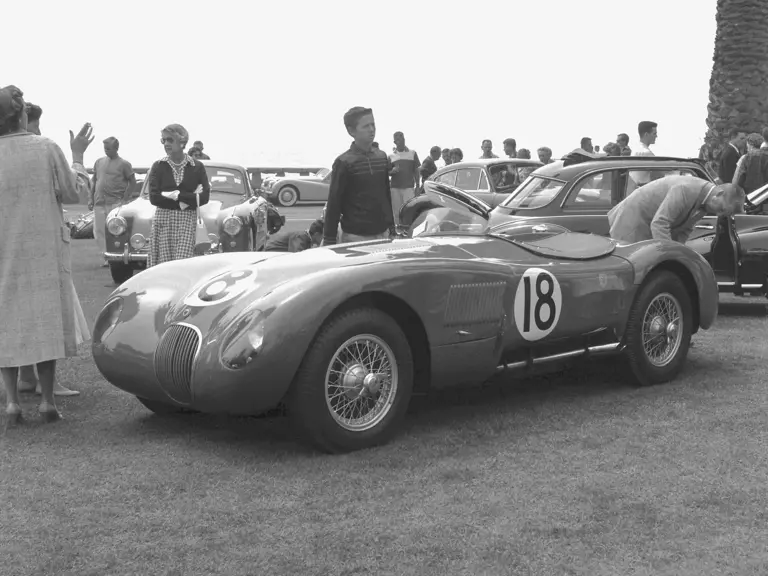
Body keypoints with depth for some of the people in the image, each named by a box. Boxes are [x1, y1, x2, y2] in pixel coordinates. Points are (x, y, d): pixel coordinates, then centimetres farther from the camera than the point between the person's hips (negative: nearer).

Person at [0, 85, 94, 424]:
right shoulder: (46, 148, -8)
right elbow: (74, 193, -2)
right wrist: (77, 157, 10)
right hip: (44, 251, 0)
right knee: (46, 321, 10)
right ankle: (47, 400, 9)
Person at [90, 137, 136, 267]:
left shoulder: (124, 164, -1)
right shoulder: (99, 162, 14)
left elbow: (132, 182, -1)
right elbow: (94, 182, 19)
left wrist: (124, 200, -8)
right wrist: (91, 199, 13)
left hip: (115, 203, -5)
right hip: (99, 203, 5)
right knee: (98, 232, 3)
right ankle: (106, 258, 10)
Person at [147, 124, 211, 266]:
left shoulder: (197, 167, 4)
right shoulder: (158, 166, 4)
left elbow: (204, 197, -4)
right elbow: (154, 198, -6)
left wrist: (176, 195, -11)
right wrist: (189, 198, -8)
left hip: (187, 222, -1)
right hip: (163, 221, 1)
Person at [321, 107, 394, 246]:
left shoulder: (382, 157, 10)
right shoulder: (344, 162, -6)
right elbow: (333, 203, -6)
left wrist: (391, 227, 16)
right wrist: (329, 239, -9)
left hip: (383, 233, 5)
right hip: (356, 236, -5)